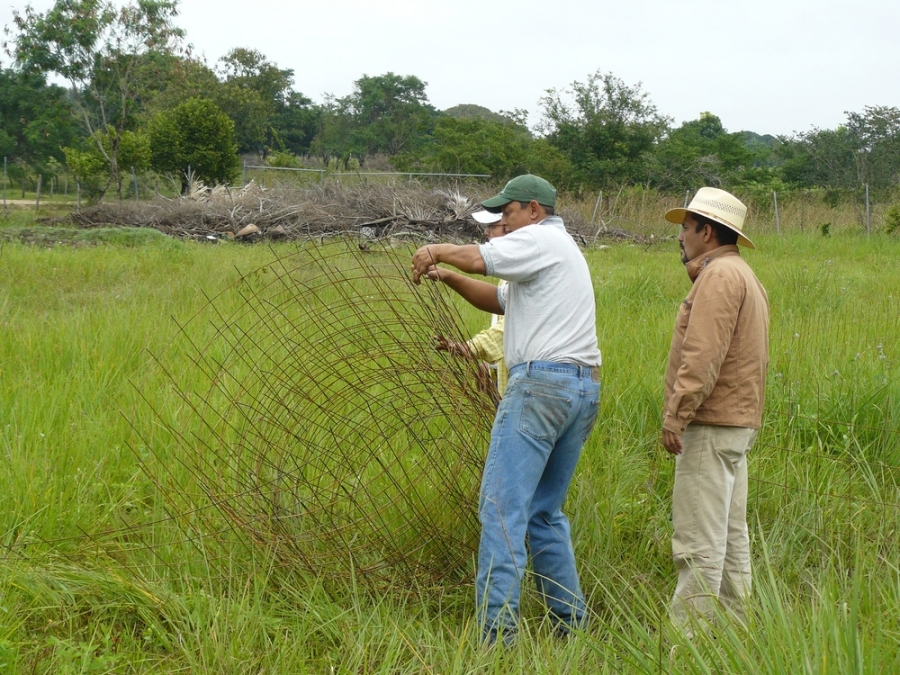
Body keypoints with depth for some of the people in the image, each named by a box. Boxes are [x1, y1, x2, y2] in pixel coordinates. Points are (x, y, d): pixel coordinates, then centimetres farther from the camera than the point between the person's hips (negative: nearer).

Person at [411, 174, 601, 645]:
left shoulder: (540, 238, -2)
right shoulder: (561, 251, 28)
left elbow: (480, 258, -16)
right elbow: (499, 299, 26)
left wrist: (436, 250, 2)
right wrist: (448, 277, 15)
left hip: (542, 381, -10)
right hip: (584, 388, 10)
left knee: (503, 505, -12)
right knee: (545, 512, 15)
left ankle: (496, 627, -16)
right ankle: (570, 620, 16)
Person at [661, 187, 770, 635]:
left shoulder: (719, 274, -13)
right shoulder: (742, 275, 21)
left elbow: (704, 354, -22)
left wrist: (676, 414, -22)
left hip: (711, 425, -11)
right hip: (738, 421, 11)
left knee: (699, 542, -10)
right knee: (731, 537, 14)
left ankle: (687, 635, -9)